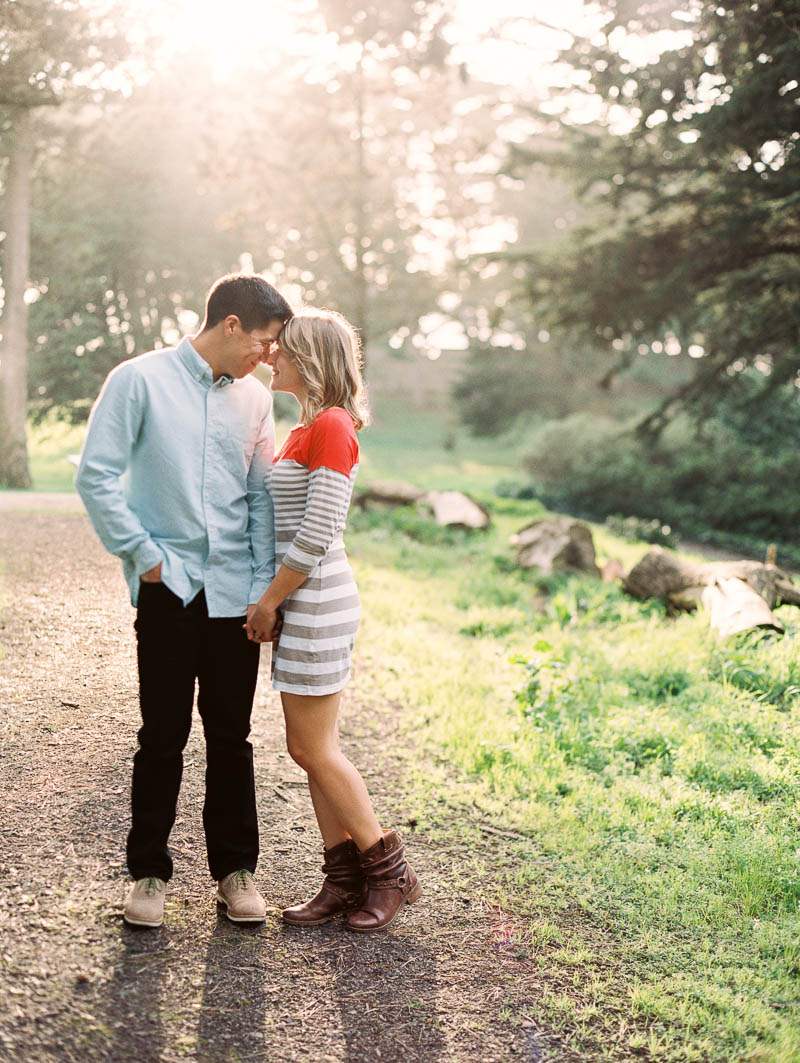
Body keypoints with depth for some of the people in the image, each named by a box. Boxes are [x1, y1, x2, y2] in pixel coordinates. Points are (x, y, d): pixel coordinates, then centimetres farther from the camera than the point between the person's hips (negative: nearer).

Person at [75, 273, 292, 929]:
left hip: (235, 590, 3)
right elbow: (96, 476, -5)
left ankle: (235, 868, 20)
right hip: (169, 586, -3)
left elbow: (262, 497, 9)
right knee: (163, 735, 3)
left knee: (231, 735, 9)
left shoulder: (254, 397, 9)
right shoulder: (141, 380, -3)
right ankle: (149, 871, 17)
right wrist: (143, 554, -6)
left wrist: (264, 585, 1)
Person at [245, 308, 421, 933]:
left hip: (317, 601, -10)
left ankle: (391, 872, 10)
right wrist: (273, 601, 11)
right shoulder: (311, 427, 15)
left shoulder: (331, 427, -15)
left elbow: (316, 534, -20)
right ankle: (343, 882, 19)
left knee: (314, 750, -2)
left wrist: (269, 600, -13)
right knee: (313, 748, 11)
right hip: (304, 603, 10)